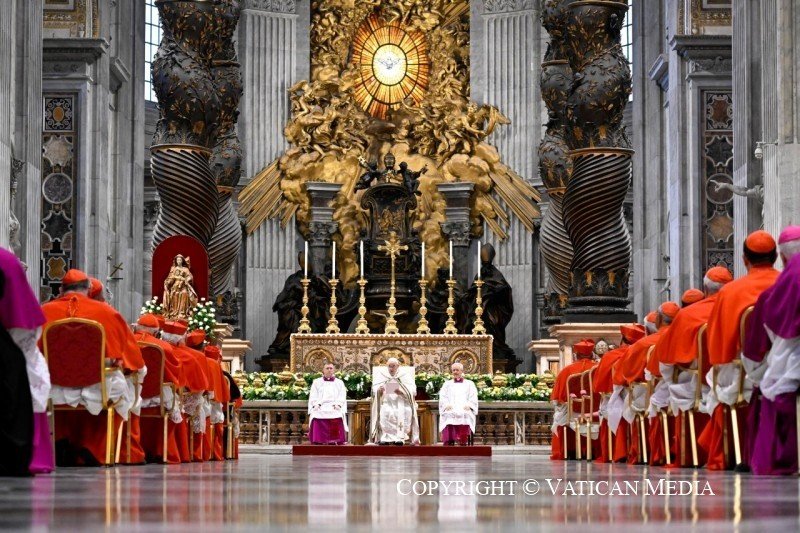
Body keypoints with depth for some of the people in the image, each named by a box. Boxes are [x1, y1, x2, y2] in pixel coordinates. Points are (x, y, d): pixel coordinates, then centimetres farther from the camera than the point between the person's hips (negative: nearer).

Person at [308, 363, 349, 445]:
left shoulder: (339, 383, 21)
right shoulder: (317, 382, 21)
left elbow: (342, 397, 9)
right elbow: (313, 397, 11)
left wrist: (337, 404, -11)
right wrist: (316, 404, -10)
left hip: (334, 409, 0)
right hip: (320, 410, 0)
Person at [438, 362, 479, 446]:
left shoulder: (469, 384, 24)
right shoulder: (447, 384, 27)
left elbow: (473, 398, 11)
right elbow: (443, 398, 13)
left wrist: (468, 405, -10)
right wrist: (447, 405, -8)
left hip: (464, 411, 0)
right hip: (450, 411, 0)